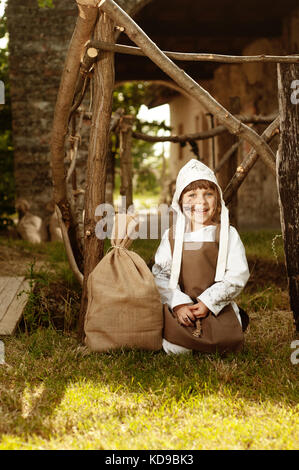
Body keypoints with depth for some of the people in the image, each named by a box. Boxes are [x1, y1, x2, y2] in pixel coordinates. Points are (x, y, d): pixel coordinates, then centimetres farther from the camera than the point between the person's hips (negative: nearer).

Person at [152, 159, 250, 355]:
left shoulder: (228, 234, 1)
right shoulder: (172, 236, 6)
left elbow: (238, 275, -4)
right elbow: (160, 274, 1)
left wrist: (208, 301, -13)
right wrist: (178, 303, -14)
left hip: (217, 307, 0)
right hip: (180, 307, 1)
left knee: (226, 344, -24)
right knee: (175, 349, -23)